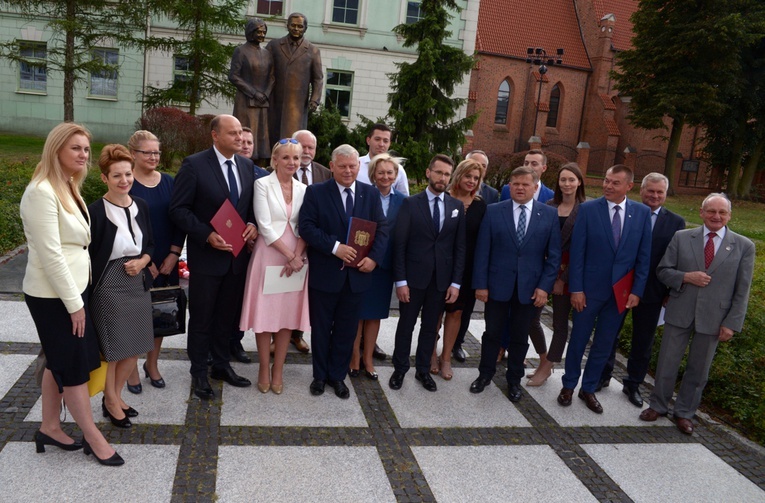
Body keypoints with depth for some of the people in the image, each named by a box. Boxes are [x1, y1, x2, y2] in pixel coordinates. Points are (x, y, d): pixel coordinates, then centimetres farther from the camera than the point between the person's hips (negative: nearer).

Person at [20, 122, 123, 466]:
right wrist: (74, 303, -19)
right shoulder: (42, 191, -20)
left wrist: (78, 295, 12)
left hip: (72, 287, 9)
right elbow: (50, 255, -23)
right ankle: (94, 438, 15)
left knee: (60, 361, 17)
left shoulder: (68, 187, 9)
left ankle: (49, 428, 31)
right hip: (54, 295, -9)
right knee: (75, 364, 2)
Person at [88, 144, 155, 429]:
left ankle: (116, 394, 34)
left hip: (139, 283, 6)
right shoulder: (95, 212, -14)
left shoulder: (140, 206, 3)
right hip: (108, 286, -5)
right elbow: (87, 255, -9)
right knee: (110, 349, 7)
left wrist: (141, 262, -8)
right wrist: (89, 290, -13)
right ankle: (110, 401, 28)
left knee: (134, 347, 13)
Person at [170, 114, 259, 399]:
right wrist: (207, 235, -21)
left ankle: (221, 365, 33)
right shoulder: (194, 164, -11)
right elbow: (179, 209, -11)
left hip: (237, 254, 5)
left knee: (228, 315, 16)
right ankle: (199, 372, 25)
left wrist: (253, 225, -7)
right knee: (202, 318, 9)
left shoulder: (247, 165, 6)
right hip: (206, 255, -5)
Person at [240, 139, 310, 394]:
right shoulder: (262, 184, -4)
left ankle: (278, 370, 20)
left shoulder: (303, 189, 8)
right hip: (268, 256, -3)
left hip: (296, 258, 4)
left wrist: (298, 255, -12)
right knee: (266, 313, 4)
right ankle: (264, 369, 20)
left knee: (288, 314, 7)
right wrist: (289, 255, -15)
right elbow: (265, 226, -11)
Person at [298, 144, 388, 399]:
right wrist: (335, 247, -22)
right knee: (321, 328, 12)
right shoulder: (316, 192, -4)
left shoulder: (371, 194, 5)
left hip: (357, 273, 2)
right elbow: (306, 227, -12)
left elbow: (382, 228, 3)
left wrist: (374, 257, -12)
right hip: (324, 273, -2)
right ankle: (319, 375, 30)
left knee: (347, 329, 13)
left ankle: (337, 375, 30)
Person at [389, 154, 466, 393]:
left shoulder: (457, 206, 4)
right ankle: (400, 369, 26)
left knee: (430, 327, 14)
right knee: (406, 325, 10)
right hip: (414, 277, -2)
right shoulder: (410, 203, -4)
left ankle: (423, 370, 29)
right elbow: (399, 244, -7)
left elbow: (460, 246, 4)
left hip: (442, 279, 2)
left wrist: (456, 282, -2)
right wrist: (400, 280, -12)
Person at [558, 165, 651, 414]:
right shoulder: (587, 209, -8)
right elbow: (577, 252, -8)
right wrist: (576, 288, -11)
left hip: (621, 292, 2)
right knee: (578, 339, 11)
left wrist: (637, 291, -3)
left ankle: (588, 389, 29)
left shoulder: (642, 213, -1)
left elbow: (644, 256, 1)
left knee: (604, 344, 13)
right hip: (590, 288, -2)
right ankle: (569, 385, 29)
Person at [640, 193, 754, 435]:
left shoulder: (744, 246, -3)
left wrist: (732, 323, -6)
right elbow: (662, 270, 1)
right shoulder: (681, 238, -1)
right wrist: (686, 277, -18)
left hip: (712, 319, 0)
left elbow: (742, 290, -2)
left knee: (698, 369, 13)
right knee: (667, 363, 11)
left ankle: (684, 412, 31)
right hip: (679, 313, 0)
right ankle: (658, 405, 31)